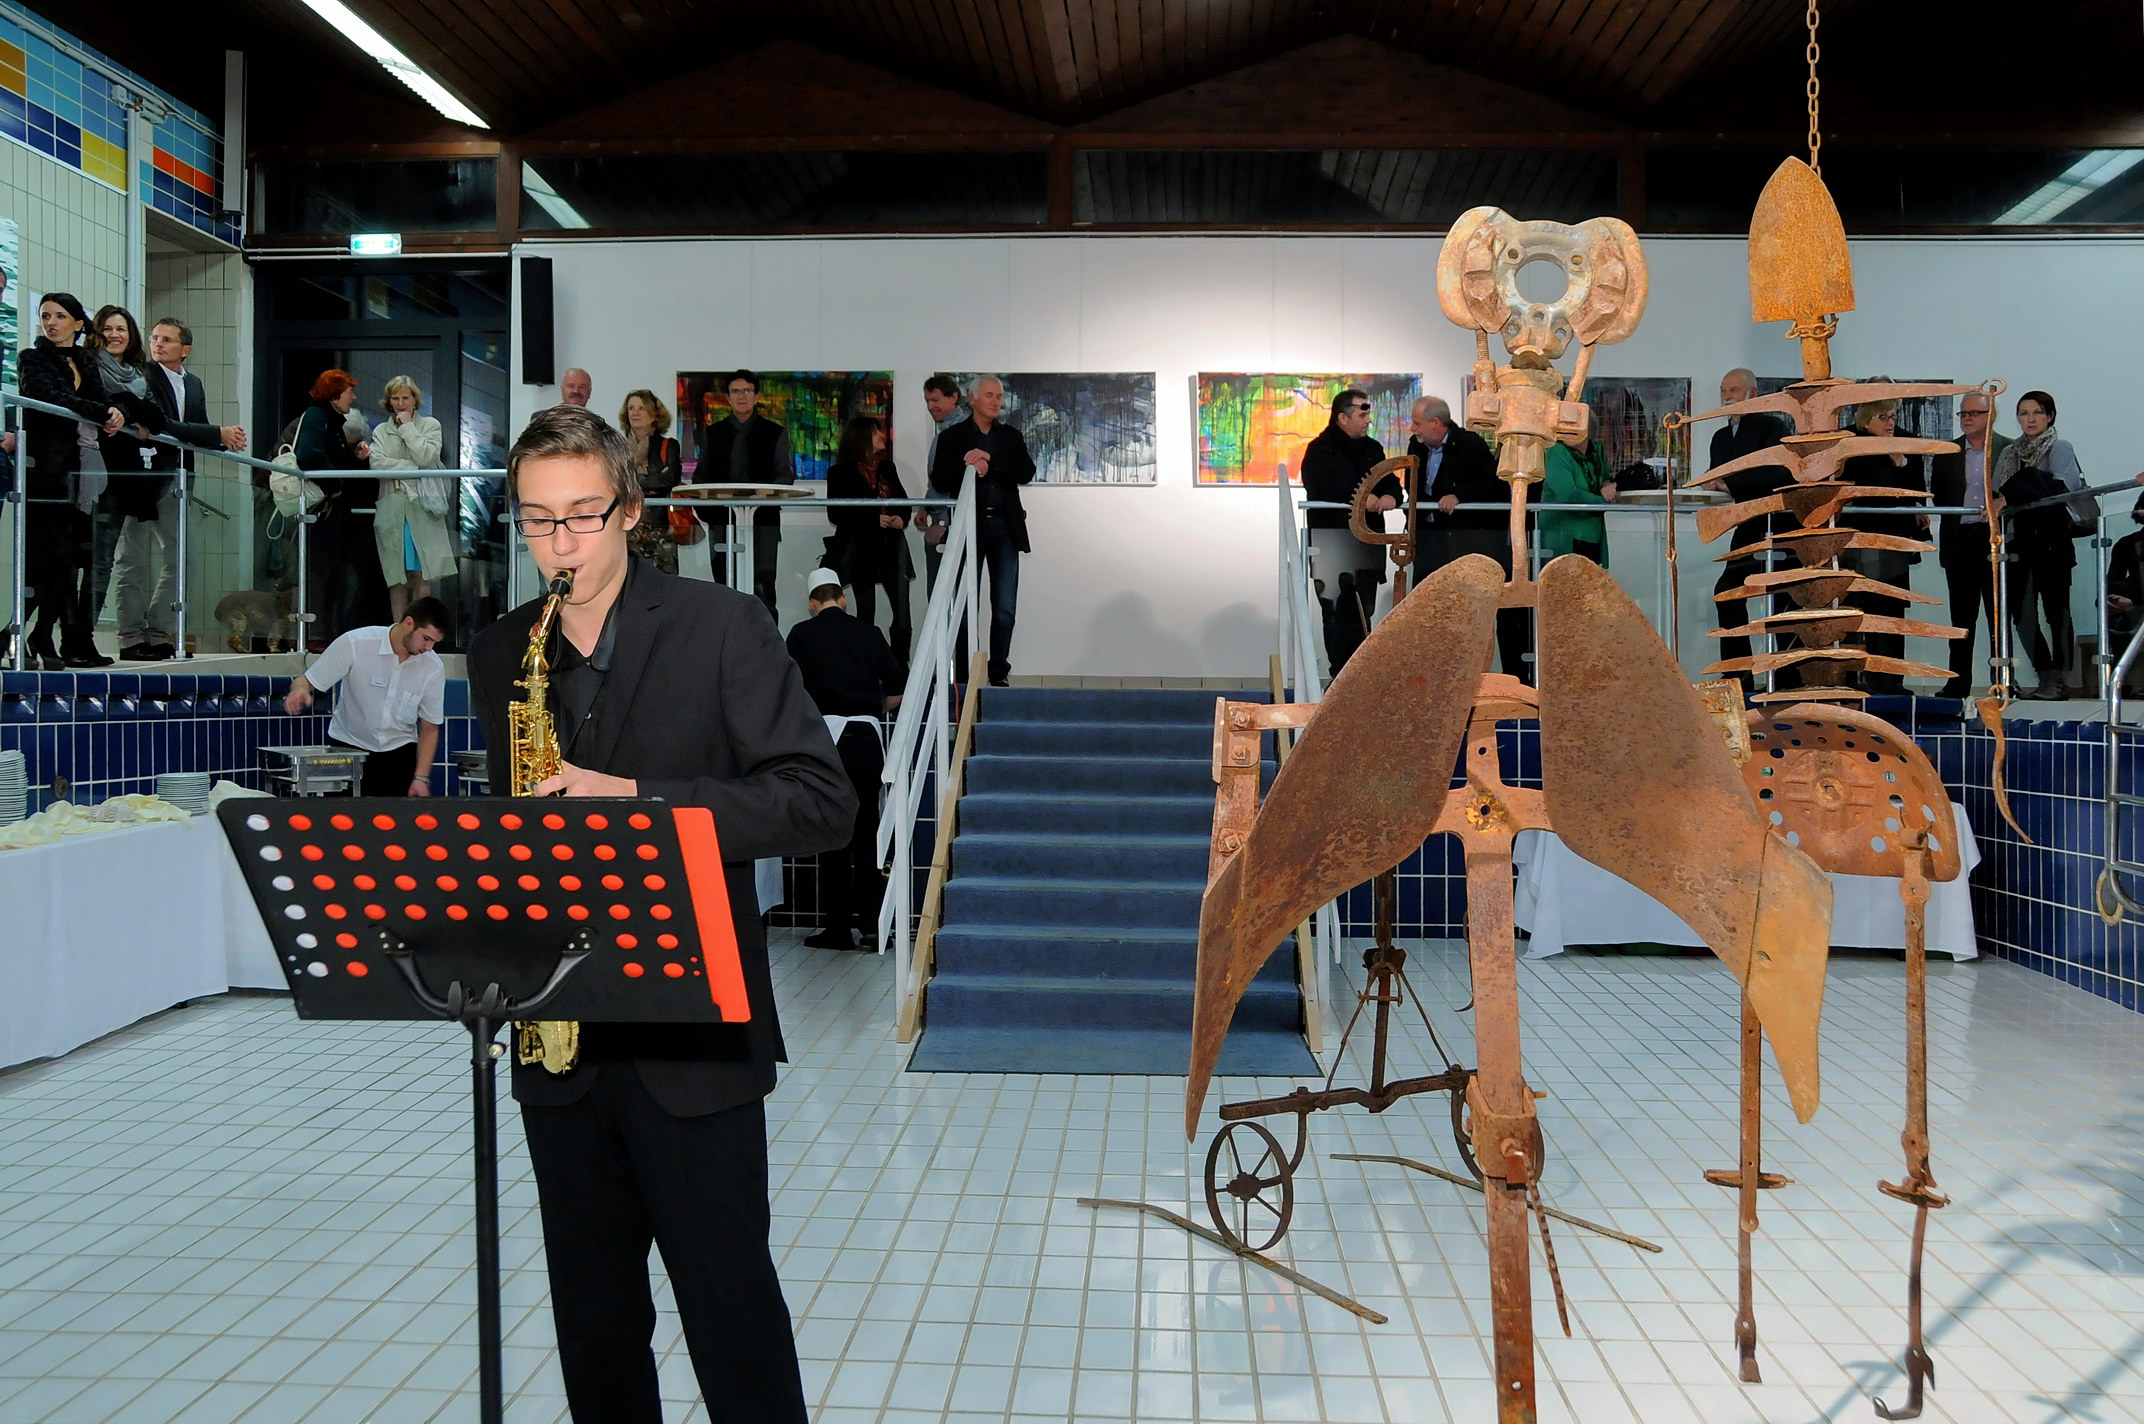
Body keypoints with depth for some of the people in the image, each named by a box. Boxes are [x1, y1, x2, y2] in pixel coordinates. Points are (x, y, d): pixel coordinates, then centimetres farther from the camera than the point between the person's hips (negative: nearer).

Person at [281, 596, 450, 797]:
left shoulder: (434, 668, -10)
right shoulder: (354, 643, -17)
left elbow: (430, 728, -1)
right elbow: (306, 680, -11)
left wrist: (421, 777, -9)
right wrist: (299, 690, -36)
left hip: (399, 751, 2)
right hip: (349, 748, -2)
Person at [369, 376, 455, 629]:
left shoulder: (430, 425, 11)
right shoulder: (381, 431, 16)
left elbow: (426, 457, -7)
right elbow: (376, 463, -1)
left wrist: (407, 426, 0)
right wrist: (412, 468, -7)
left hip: (422, 507, -2)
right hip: (392, 508, 2)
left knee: (421, 575, -7)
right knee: (396, 576, 1)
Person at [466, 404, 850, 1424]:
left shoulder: (721, 628, -6)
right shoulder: (499, 655, 10)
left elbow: (822, 800, -13)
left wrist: (639, 801, -21)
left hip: (693, 1039, -4)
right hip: (558, 1038, 5)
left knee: (732, 1315, 4)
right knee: (593, 1321, 15)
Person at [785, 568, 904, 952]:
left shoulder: (802, 634, 3)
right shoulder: (869, 633, 10)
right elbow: (897, 693, 9)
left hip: (828, 736, -3)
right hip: (868, 737, 3)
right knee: (867, 832, 11)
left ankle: (838, 928, 5)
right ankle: (872, 925, 14)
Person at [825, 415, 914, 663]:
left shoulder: (887, 467, 14)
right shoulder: (841, 473, 0)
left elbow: (903, 500, 20)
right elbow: (836, 514, -6)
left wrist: (902, 518, -3)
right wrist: (873, 520, -14)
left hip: (892, 548, 4)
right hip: (861, 550, -4)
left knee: (902, 613, -5)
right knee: (866, 615, 0)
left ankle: (900, 667, 2)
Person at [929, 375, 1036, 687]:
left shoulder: (1011, 436, 9)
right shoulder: (952, 437, 3)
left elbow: (1026, 473, -5)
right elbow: (939, 482, -4)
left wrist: (990, 459, -16)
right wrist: (969, 467, -19)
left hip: (1005, 527, 2)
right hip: (969, 527, -2)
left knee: (1005, 608, 2)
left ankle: (999, 672, 11)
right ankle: (964, 674, 11)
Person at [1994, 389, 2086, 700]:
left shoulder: (2060, 449, -1)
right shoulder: (2009, 452, 15)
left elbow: (2062, 487, -17)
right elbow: (1996, 493, 12)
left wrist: (2013, 495, -22)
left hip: (2052, 540, -5)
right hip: (2019, 541, 5)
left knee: (2055, 609, -1)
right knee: (2021, 614, 2)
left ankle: (2058, 678, 6)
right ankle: (2045, 675, 12)